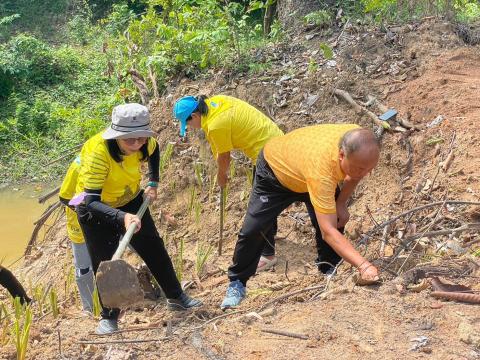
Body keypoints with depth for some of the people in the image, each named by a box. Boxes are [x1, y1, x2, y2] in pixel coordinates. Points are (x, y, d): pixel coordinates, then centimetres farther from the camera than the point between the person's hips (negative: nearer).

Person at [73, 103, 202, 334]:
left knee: (155, 249, 9)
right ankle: (108, 317, 13)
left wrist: (153, 183, -1)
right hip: (97, 209, -5)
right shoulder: (97, 153, -38)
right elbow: (90, 202, -43)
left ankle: (176, 298, 24)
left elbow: (154, 151, 8)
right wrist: (122, 218, -57)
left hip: (131, 200, 5)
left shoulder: (143, 142, -20)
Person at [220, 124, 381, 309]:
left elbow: (354, 175, -4)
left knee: (336, 220, -10)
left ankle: (329, 273, 13)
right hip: (274, 167, -5)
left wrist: (341, 203, -15)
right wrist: (363, 265, -60)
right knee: (253, 229, -8)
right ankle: (237, 283, 13)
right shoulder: (321, 169, -50)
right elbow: (328, 231, -52)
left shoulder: (357, 142, -33)